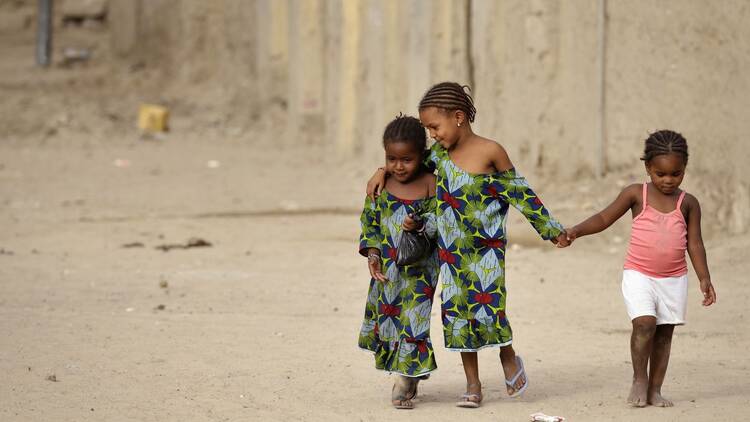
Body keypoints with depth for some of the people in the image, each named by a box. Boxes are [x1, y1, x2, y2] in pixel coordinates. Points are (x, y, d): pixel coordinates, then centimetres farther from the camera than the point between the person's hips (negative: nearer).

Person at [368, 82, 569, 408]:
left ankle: (509, 360, 15)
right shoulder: (440, 154, 3)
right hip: (451, 252, 5)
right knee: (458, 312, 4)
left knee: (487, 305, -13)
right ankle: (472, 385, 12)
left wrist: (551, 230, -2)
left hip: (486, 250, -5)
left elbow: (520, 194, -5)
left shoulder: (490, 151, -12)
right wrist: (383, 172, 7)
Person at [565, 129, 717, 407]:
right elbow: (604, 219, 1)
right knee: (645, 323, -19)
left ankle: (654, 390, 13)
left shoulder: (688, 203, 3)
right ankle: (639, 379, -2)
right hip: (639, 276, -2)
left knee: (664, 332, 4)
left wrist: (704, 278, -3)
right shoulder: (636, 194, -2)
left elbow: (695, 244, 4)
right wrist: (577, 231, -14)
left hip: (674, 280, 2)